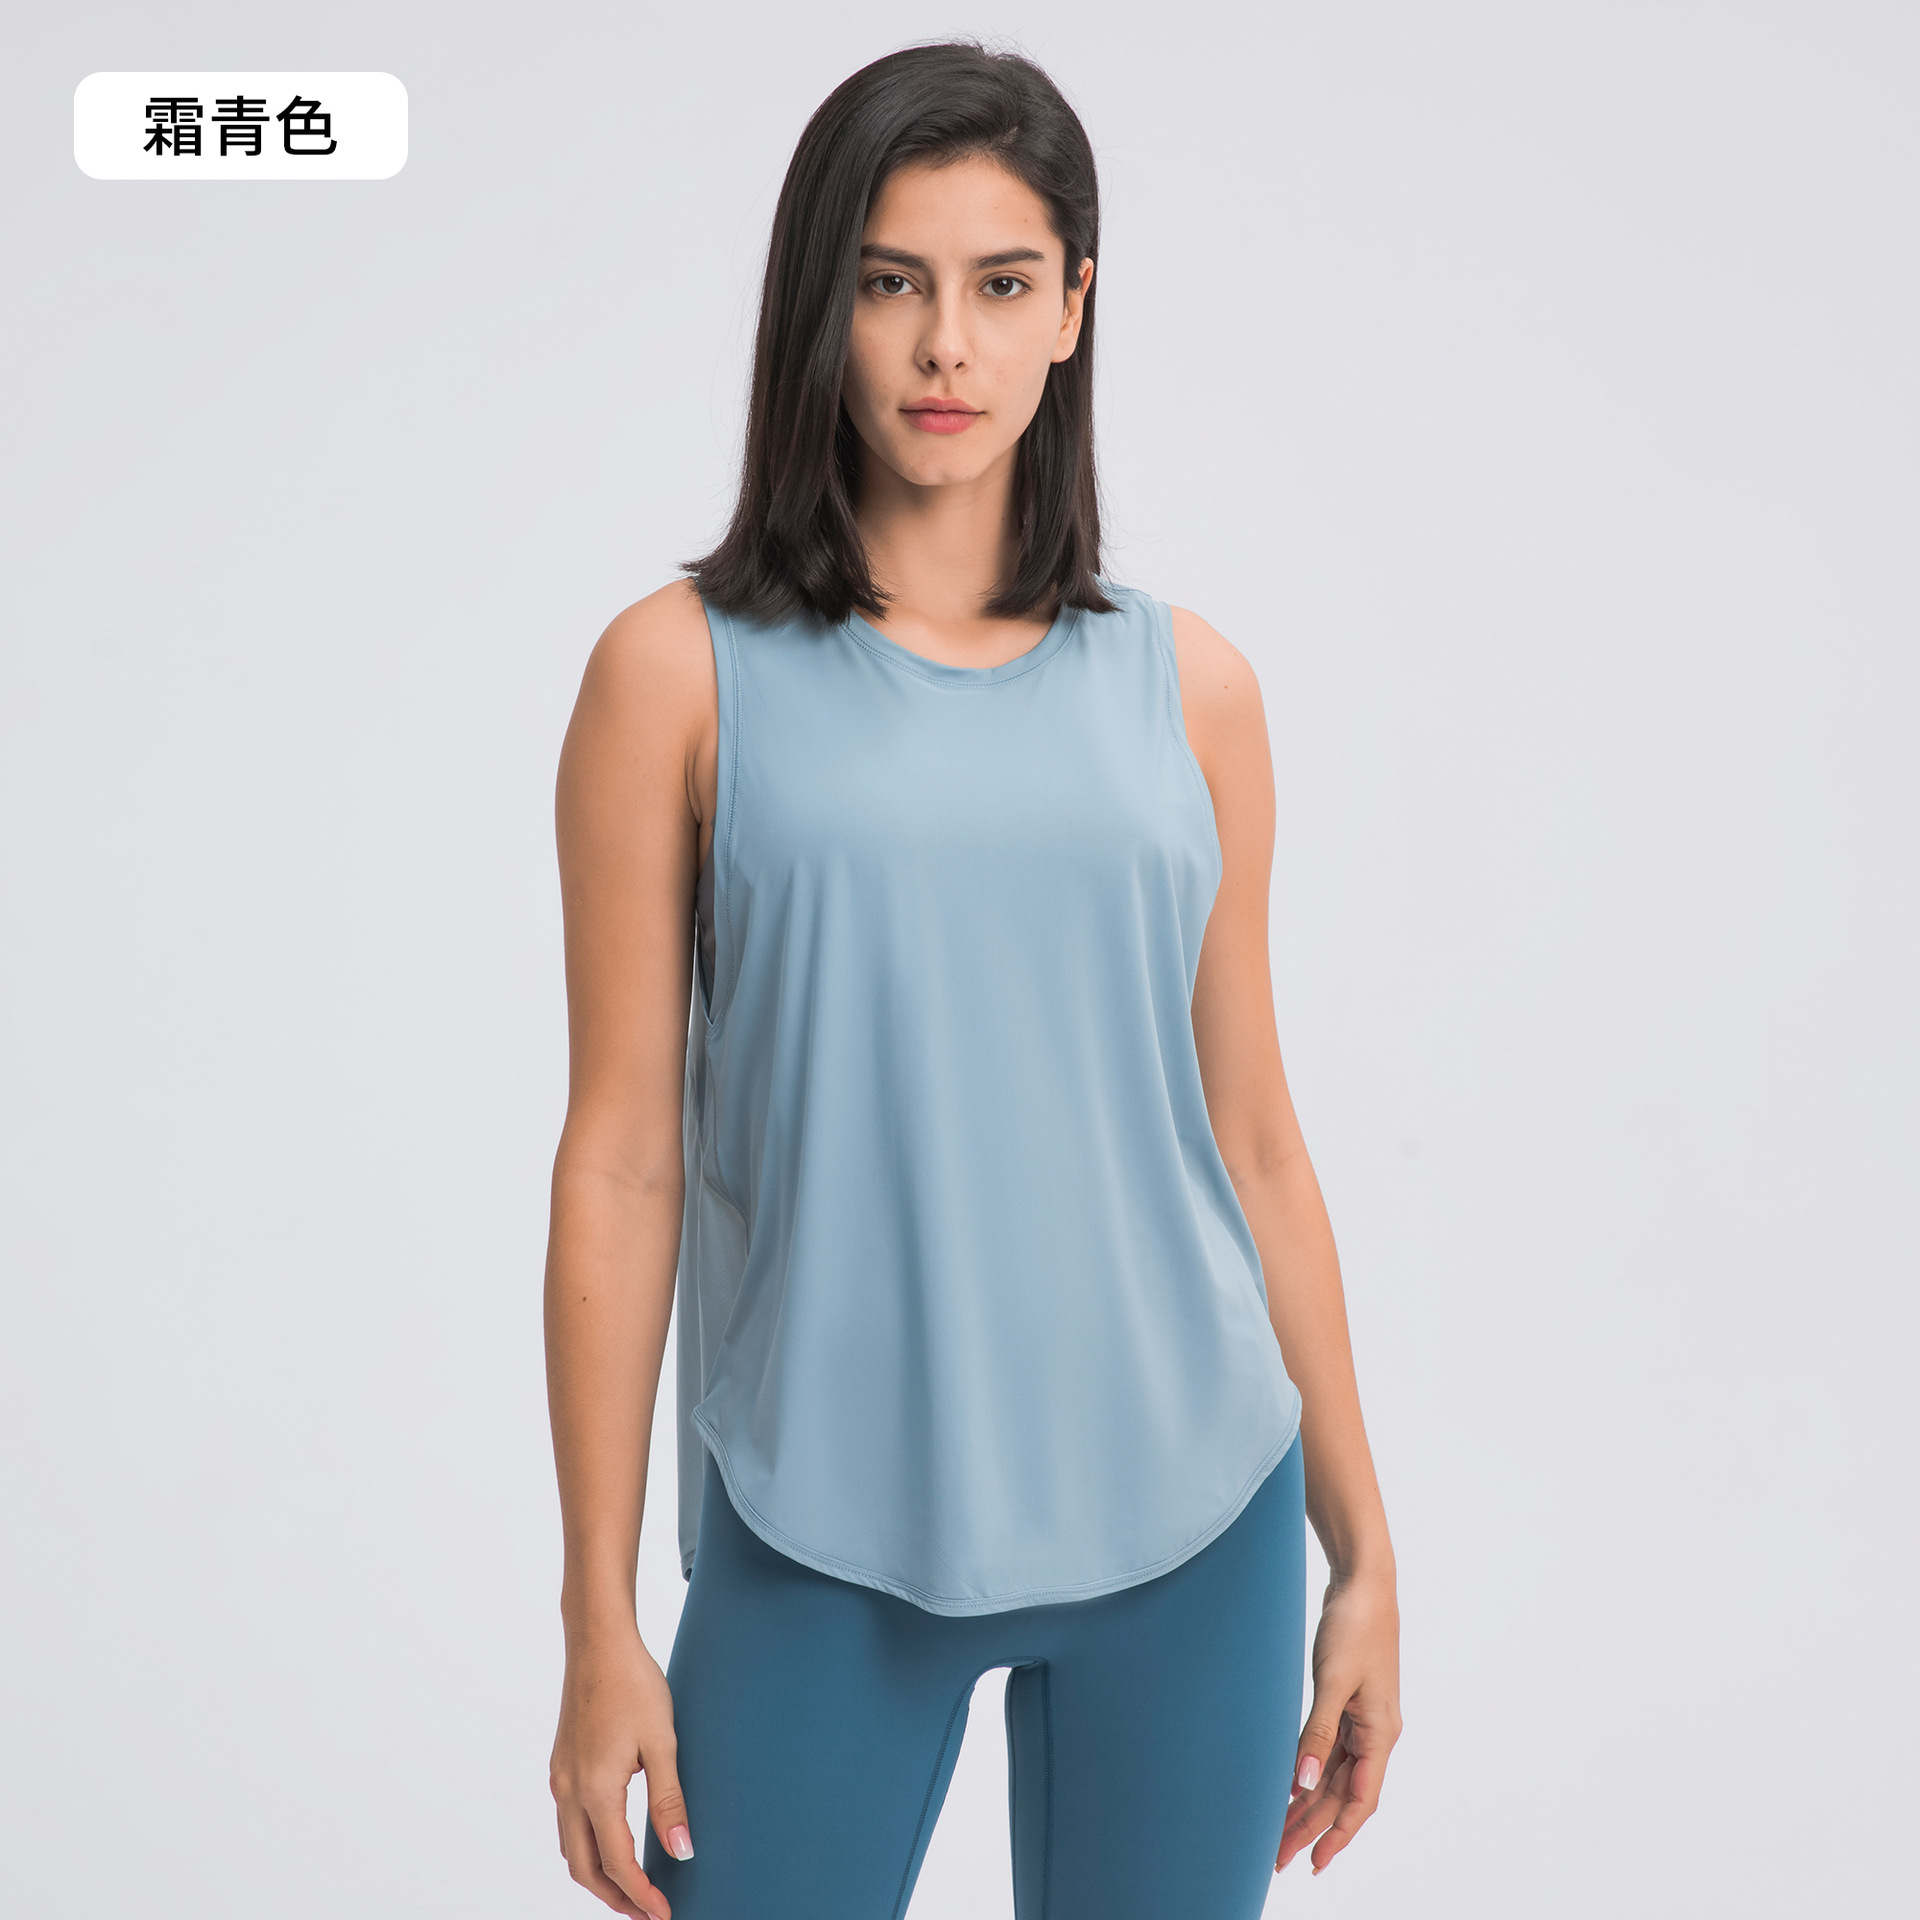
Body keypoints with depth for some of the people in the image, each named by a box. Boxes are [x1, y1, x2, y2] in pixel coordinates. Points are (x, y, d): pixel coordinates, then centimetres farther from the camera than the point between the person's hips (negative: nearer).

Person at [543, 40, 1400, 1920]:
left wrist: (1364, 1551, 11)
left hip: (1189, 1523, 2)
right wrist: (600, 1624, -3)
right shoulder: (683, 674, -3)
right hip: (820, 1543, -2)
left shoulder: (1186, 686, 4)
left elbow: (1252, 1142, 9)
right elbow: (622, 1156, -4)